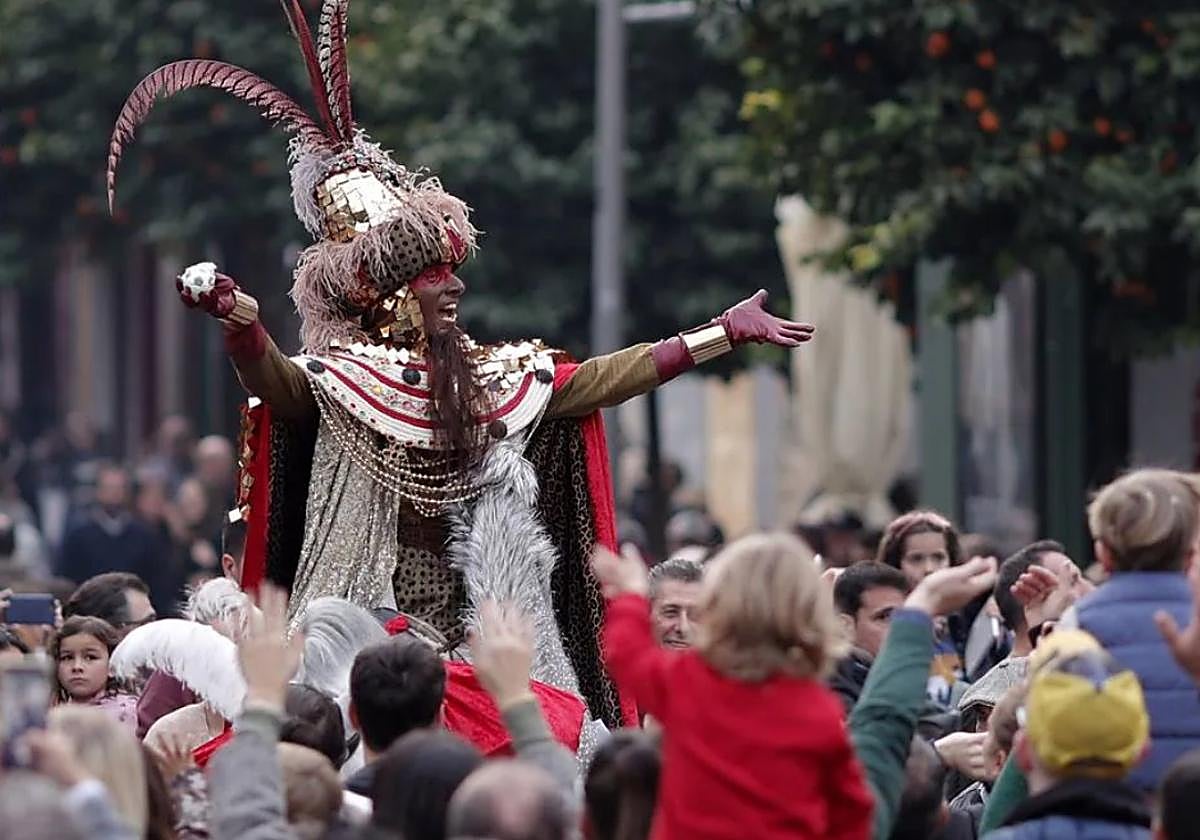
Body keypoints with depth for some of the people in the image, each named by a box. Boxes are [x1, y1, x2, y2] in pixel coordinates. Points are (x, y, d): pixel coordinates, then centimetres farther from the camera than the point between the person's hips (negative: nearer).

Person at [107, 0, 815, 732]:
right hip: (368, 638, -5)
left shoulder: (494, 379, 15)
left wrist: (724, 335, 14)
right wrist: (240, 321, -43)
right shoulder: (341, 382, -2)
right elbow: (273, 380, -20)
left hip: (484, 637, 5)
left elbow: (601, 380, 16)